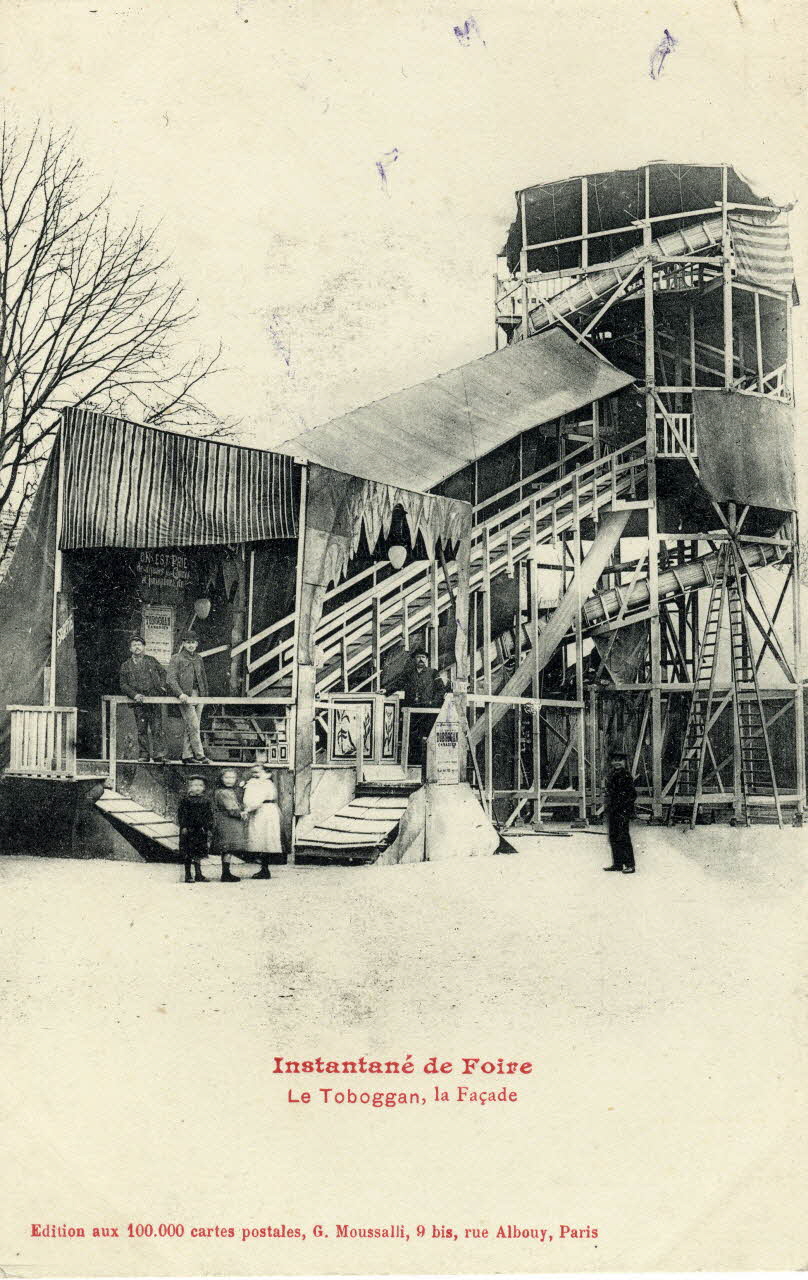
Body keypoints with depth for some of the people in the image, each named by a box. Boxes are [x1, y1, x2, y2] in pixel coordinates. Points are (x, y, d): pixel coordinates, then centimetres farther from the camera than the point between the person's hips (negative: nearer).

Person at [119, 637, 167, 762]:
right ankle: (144, 754, 8)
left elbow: (163, 672, 24)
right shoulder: (126, 666, 9)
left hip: (154, 698, 0)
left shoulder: (152, 661, 11)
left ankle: (159, 754, -4)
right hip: (139, 701, 0)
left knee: (156, 727, -6)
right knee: (141, 729, 1)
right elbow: (123, 685, 7)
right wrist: (135, 694, -9)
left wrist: (162, 686, 8)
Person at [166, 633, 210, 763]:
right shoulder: (177, 658, -3)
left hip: (197, 694, 6)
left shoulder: (198, 659, 16)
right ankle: (199, 754, -12)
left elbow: (203, 677, 25)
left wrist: (205, 693, 17)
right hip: (185, 696, -6)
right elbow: (170, 679, -9)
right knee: (193, 725, -12)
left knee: (191, 726, 5)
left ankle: (187, 754, 10)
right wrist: (180, 694, -20)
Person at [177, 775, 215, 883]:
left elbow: (210, 815, 10)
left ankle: (198, 874, 16)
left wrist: (209, 829, 6)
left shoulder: (206, 800, 7)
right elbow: (181, 814, -5)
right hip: (188, 830, -3)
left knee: (199, 853, 8)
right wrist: (183, 826, -12)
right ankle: (188, 875, 6)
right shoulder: (185, 799, -3)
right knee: (187, 853, 0)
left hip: (201, 830, 3)